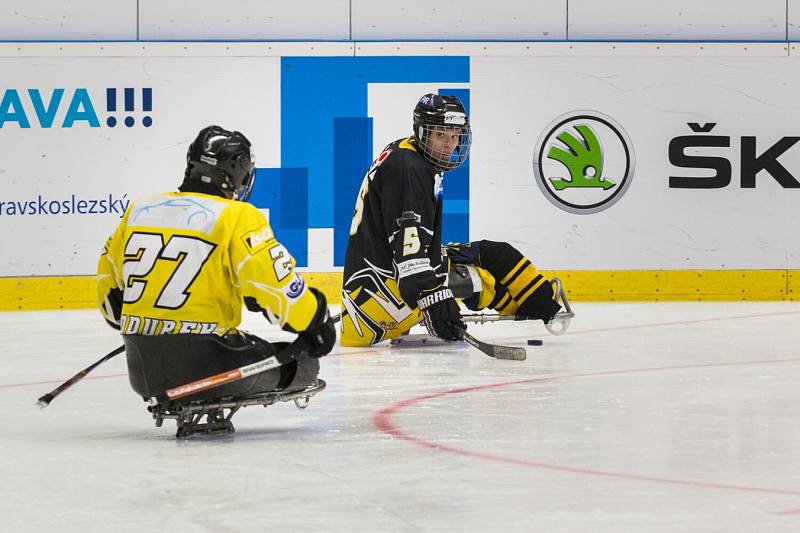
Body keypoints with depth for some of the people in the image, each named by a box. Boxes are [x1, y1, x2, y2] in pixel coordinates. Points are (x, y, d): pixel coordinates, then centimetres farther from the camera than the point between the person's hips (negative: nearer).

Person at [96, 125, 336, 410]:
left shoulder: (138, 210, 10)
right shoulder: (238, 217, -8)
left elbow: (109, 284, 19)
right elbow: (276, 283, -14)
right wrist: (316, 322, 3)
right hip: (204, 364, -7)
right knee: (302, 363, 5)